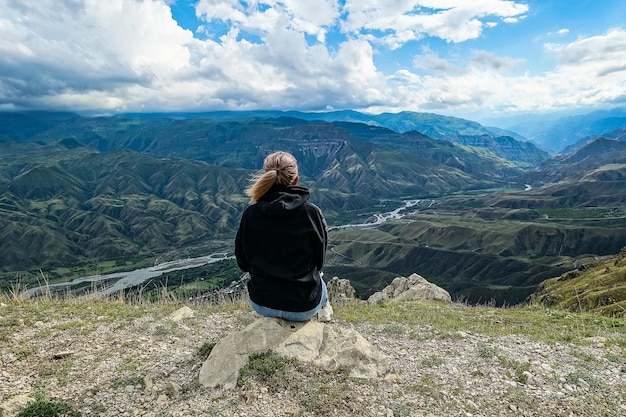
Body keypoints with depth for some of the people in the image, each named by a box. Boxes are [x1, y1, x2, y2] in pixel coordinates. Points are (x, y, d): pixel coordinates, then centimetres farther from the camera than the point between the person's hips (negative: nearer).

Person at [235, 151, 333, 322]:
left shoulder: (250, 214, -13)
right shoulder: (311, 212, -18)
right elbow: (320, 260, -4)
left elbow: (243, 263, 0)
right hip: (303, 307, -1)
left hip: (261, 304, 2)